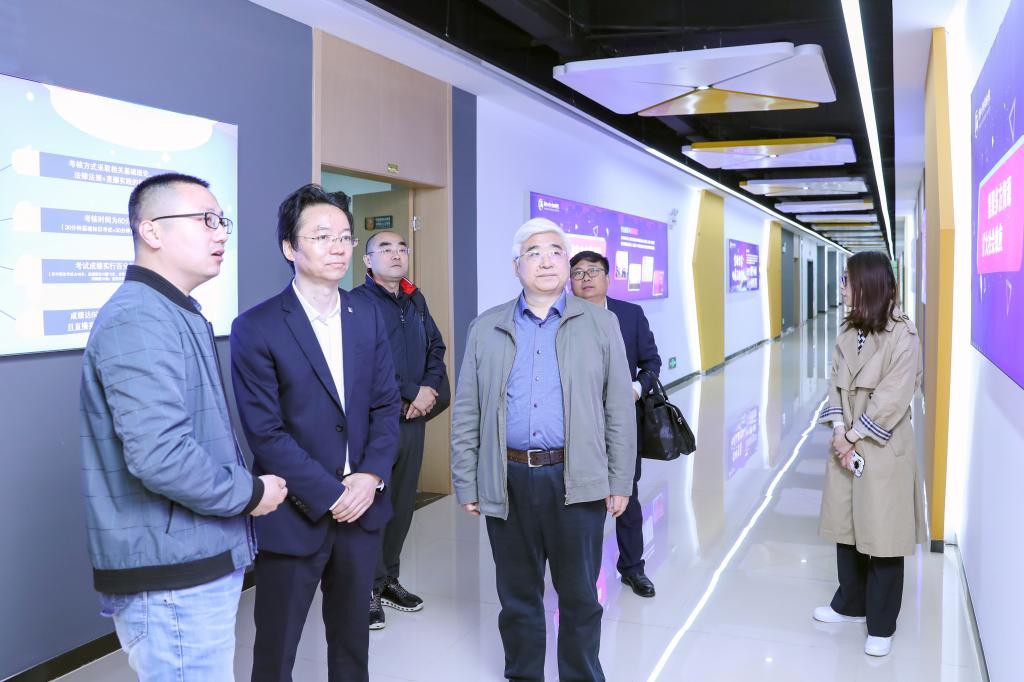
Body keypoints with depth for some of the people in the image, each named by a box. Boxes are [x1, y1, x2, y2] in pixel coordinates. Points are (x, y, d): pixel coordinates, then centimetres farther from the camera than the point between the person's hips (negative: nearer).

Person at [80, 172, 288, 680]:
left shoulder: (177, 315, 15)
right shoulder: (139, 321, -19)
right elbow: (159, 457, -29)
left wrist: (244, 483, 9)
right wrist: (250, 493, -15)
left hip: (201, 561, 10)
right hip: (172, 580, -10)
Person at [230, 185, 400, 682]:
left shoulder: (367, 317, 5)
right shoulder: (256, 328, -11)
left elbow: (386, 404, 5)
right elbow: (265, 432, -14)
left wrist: (371, 475, -9)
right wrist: (330, 495, -15)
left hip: (362, 506, 5)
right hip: (294, 515, -4)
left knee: (352, 635, 19)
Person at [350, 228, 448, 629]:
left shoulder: (415, 301, 14)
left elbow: (436, 348, 16)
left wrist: (428, 390, -3)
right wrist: (411, 393, -13)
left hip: (414, 418, 6)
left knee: (402, 503, 13)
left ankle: (389, 579, 28)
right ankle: (369, 590, 12)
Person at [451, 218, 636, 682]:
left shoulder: (600, 325, 4)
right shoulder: (486, 329, 6)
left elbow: (619, 409, 3)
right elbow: (466, 414, 6)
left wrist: (620, 482, 0)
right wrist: (467, 484, 3)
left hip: (577, 480, -1)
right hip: (507, 481, 1)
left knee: (579, 596, 10)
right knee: (518, 595, 14)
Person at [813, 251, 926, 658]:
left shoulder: (903, 336, -14)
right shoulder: (849, 332, 7)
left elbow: (892, 400, -17)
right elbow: (836, 385, 6)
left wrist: (853, 437, -13)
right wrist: (838, 431, -8)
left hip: (884, 451, -7)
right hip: (847, 445, 7)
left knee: (882, 538, 3)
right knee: (847, 530, 17)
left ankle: (881, 626, 18)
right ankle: (850, 605, 35)